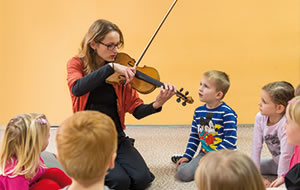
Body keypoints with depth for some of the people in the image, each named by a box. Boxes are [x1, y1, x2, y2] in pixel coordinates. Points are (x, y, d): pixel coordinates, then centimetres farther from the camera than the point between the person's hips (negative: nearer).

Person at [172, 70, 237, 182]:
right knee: (183, 174, -16)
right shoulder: (198, 111, 6)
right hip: (204, 153, 4)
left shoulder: (227, 113, -14)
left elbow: (230, 140, -17)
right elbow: (194, 136, 14)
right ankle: (183, 161, 16)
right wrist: (187, 156, 7)